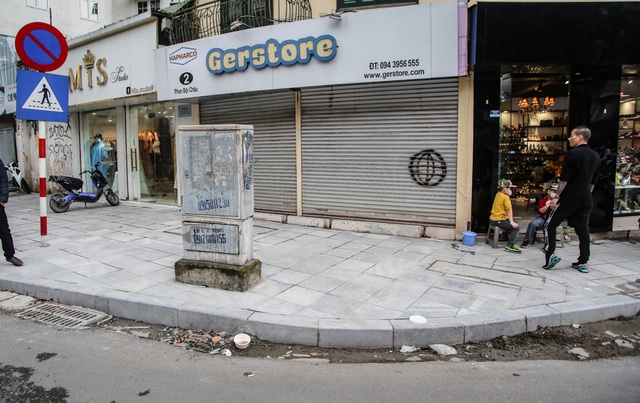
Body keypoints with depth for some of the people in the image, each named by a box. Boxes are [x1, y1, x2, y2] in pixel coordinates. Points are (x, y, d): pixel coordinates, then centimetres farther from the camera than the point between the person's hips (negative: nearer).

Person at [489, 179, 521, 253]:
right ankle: (510, 246, -9)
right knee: (516, 227, -8)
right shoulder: (506, 197, -15)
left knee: (509, 224, 27)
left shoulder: (498, 194, 10)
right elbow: (509, 210, -20)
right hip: (498, 221, -10)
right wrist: (511, 222, -22)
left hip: (492, 219, 10)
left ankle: (510, 241, 28)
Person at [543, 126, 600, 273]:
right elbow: (593, 181, 18)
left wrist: (557, 196, -9)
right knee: (583, 230, 9)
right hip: (586, 199, 7)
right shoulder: (595, 156, 12)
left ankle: (551, 255, -7)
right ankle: (583, 262, 11)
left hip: (569, 198, -7)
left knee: (550, 225, 2)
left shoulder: (572, 154, -12)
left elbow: (564, 179, -14)